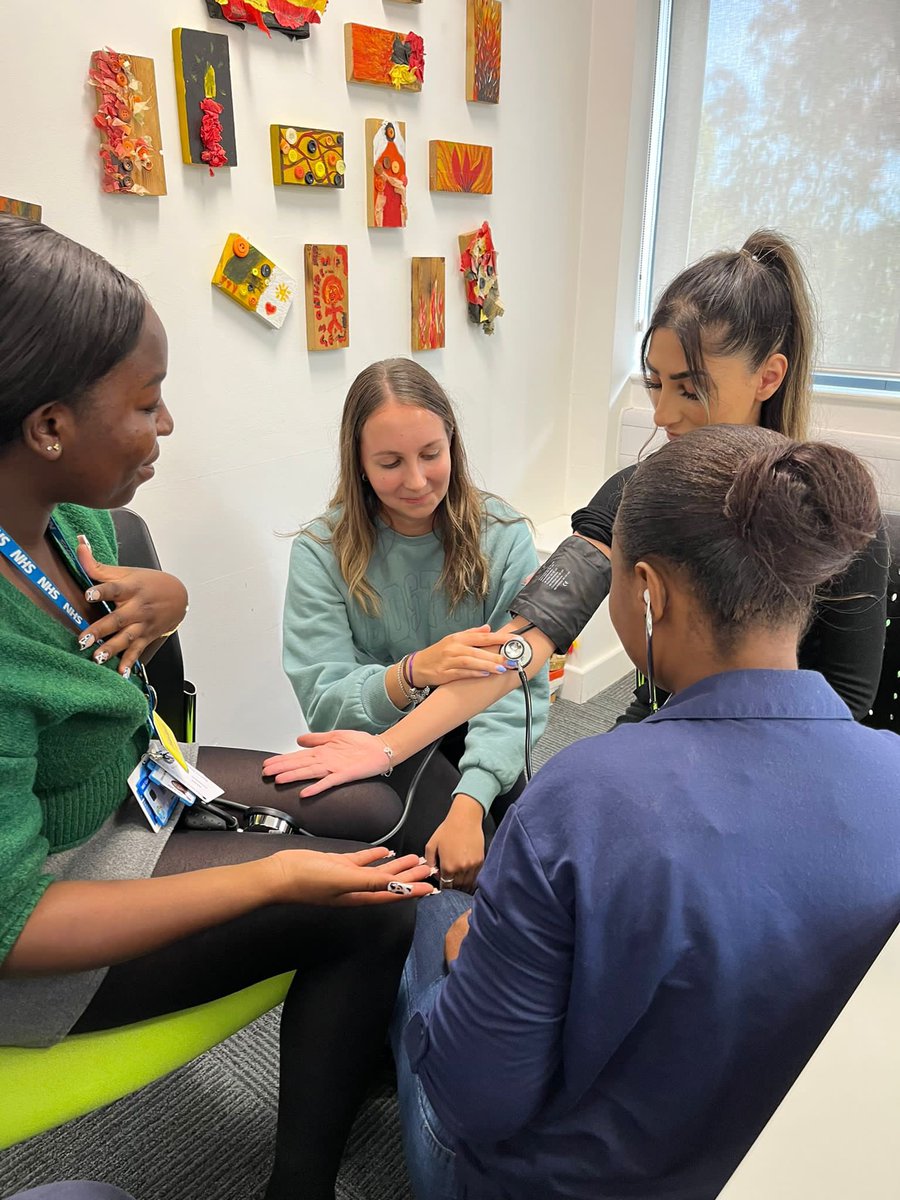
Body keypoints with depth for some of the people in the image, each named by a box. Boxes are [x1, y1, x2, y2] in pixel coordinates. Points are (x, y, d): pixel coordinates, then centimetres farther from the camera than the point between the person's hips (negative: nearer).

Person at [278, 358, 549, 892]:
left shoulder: (503, 536, -7)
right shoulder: (322, 552, -8)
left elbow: (521, 688, -14)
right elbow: (322, 702, -14)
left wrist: (469, 802, -29)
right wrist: (412, 674, -35)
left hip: (475, 745, 2)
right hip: (373, 748, -1)